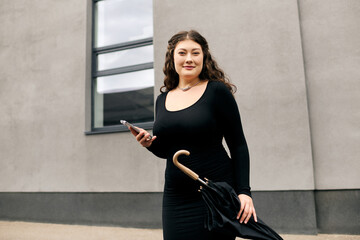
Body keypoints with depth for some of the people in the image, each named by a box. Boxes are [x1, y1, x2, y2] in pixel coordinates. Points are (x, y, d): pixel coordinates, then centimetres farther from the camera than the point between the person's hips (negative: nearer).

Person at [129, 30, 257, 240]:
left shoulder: (217, 91, -5)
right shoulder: (163, 99, 9)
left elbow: (238, 145, -5)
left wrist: (243, 191, -14)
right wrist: (150, 144, -3)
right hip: (175, 198, 5)